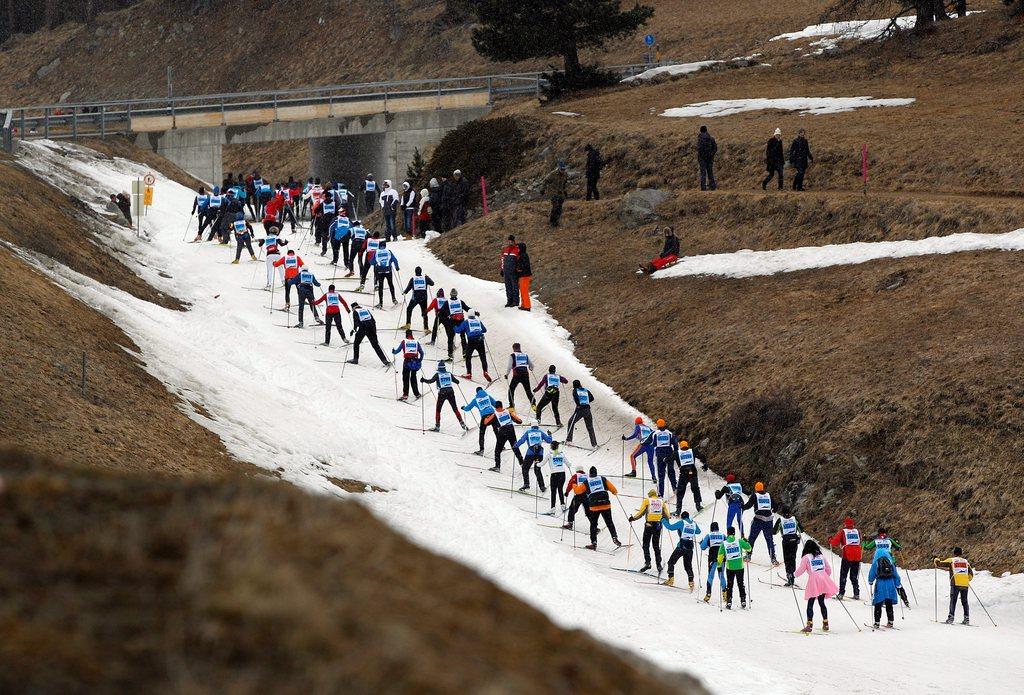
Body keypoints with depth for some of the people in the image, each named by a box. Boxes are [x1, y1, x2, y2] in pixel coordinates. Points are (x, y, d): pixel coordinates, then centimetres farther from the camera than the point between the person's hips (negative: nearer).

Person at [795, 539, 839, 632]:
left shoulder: (806, 557, 1)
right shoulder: (821, 556, 15)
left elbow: (800, 571, 0)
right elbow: (828, 570, 18)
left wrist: (794, 575, 20)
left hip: (813, 581, -5)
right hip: (824, 581, 5)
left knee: (810, 604, -3)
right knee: (822, 603, 15)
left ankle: (809, 625, -11)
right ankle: (825, 624, 16)